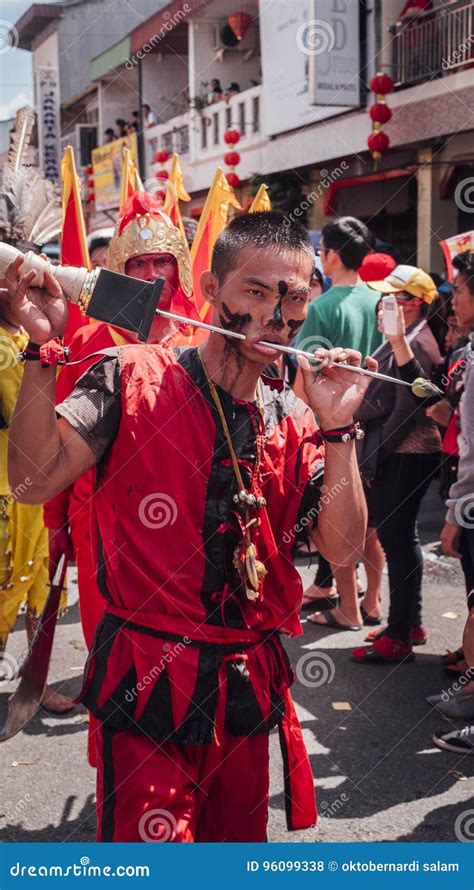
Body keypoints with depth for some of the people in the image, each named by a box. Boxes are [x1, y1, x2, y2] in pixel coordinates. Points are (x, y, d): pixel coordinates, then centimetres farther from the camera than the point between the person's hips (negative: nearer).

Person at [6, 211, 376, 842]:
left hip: (249, 688, 5)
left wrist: (337, 429, -12)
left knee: (237, 840, 22)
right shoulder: (133, 379, -7)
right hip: (146, 683, -4)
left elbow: (341, 547, -2)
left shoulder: (294, 419, 4)